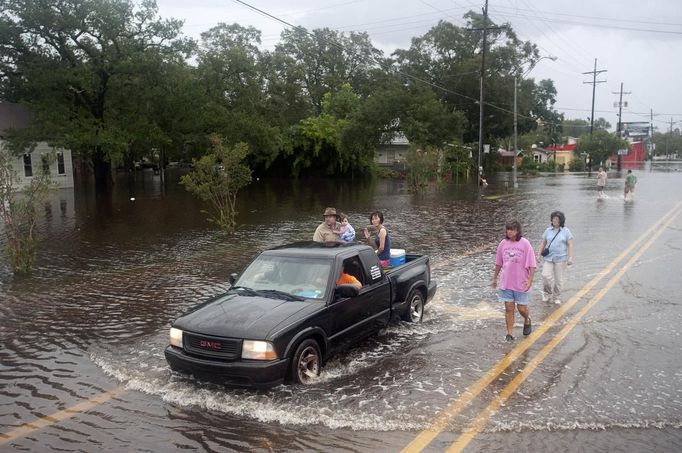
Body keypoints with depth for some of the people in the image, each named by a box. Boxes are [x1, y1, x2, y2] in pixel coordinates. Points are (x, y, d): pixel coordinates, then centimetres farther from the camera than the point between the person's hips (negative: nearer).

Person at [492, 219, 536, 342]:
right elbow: (498, 263, 11)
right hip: (506, 282, 3)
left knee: (522, 308, 7)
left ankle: (527, 321, 40)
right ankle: (509, 334, 13)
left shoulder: (525, 243, -10)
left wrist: (530, 280, -16)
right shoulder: (503, 243, 0)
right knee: (509, 308, 5)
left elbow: (532, 265, -9)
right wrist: (495, 278, 16)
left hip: (521, 283, -2)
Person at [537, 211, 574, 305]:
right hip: (548, 258, 2)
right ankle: (547, 294, 9)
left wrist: (570, 257, -10)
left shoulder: (566, 231, 0)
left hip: (561, 259, -1)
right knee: (546, 276, -12)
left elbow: (570, 245, -2)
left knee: (559, 279, 4)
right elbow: (543, 243, 11)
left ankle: (556, 297, 21)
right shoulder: (548, 230, 6)